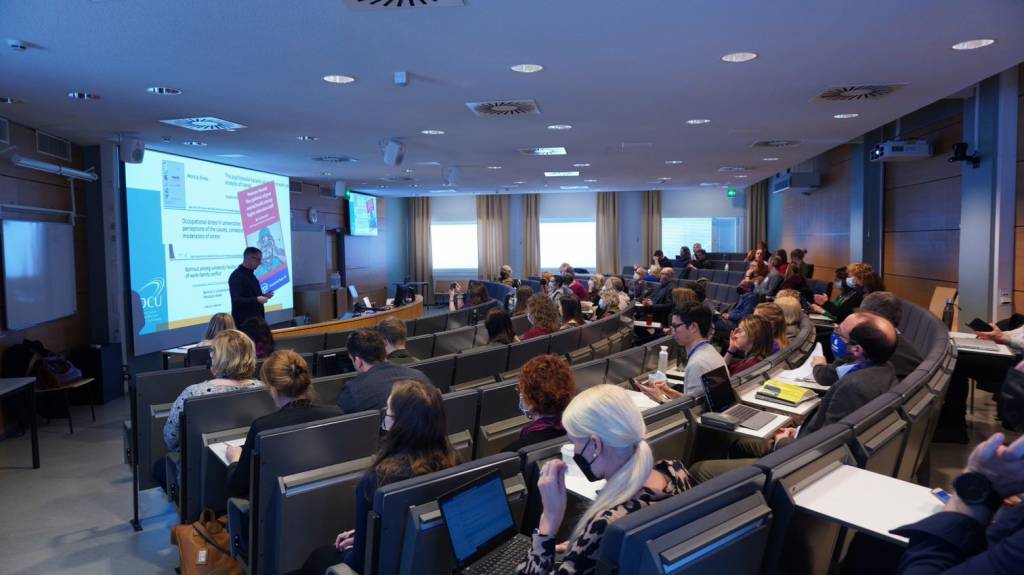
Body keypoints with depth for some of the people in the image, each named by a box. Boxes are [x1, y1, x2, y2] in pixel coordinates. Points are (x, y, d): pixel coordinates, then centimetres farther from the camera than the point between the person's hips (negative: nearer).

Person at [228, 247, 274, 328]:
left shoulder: (250, 274, 15)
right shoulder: (236, 276, -14)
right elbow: (236, 300, -23)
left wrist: (264, 296, 7)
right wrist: (257, 299, -23)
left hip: (255, 319, 9)